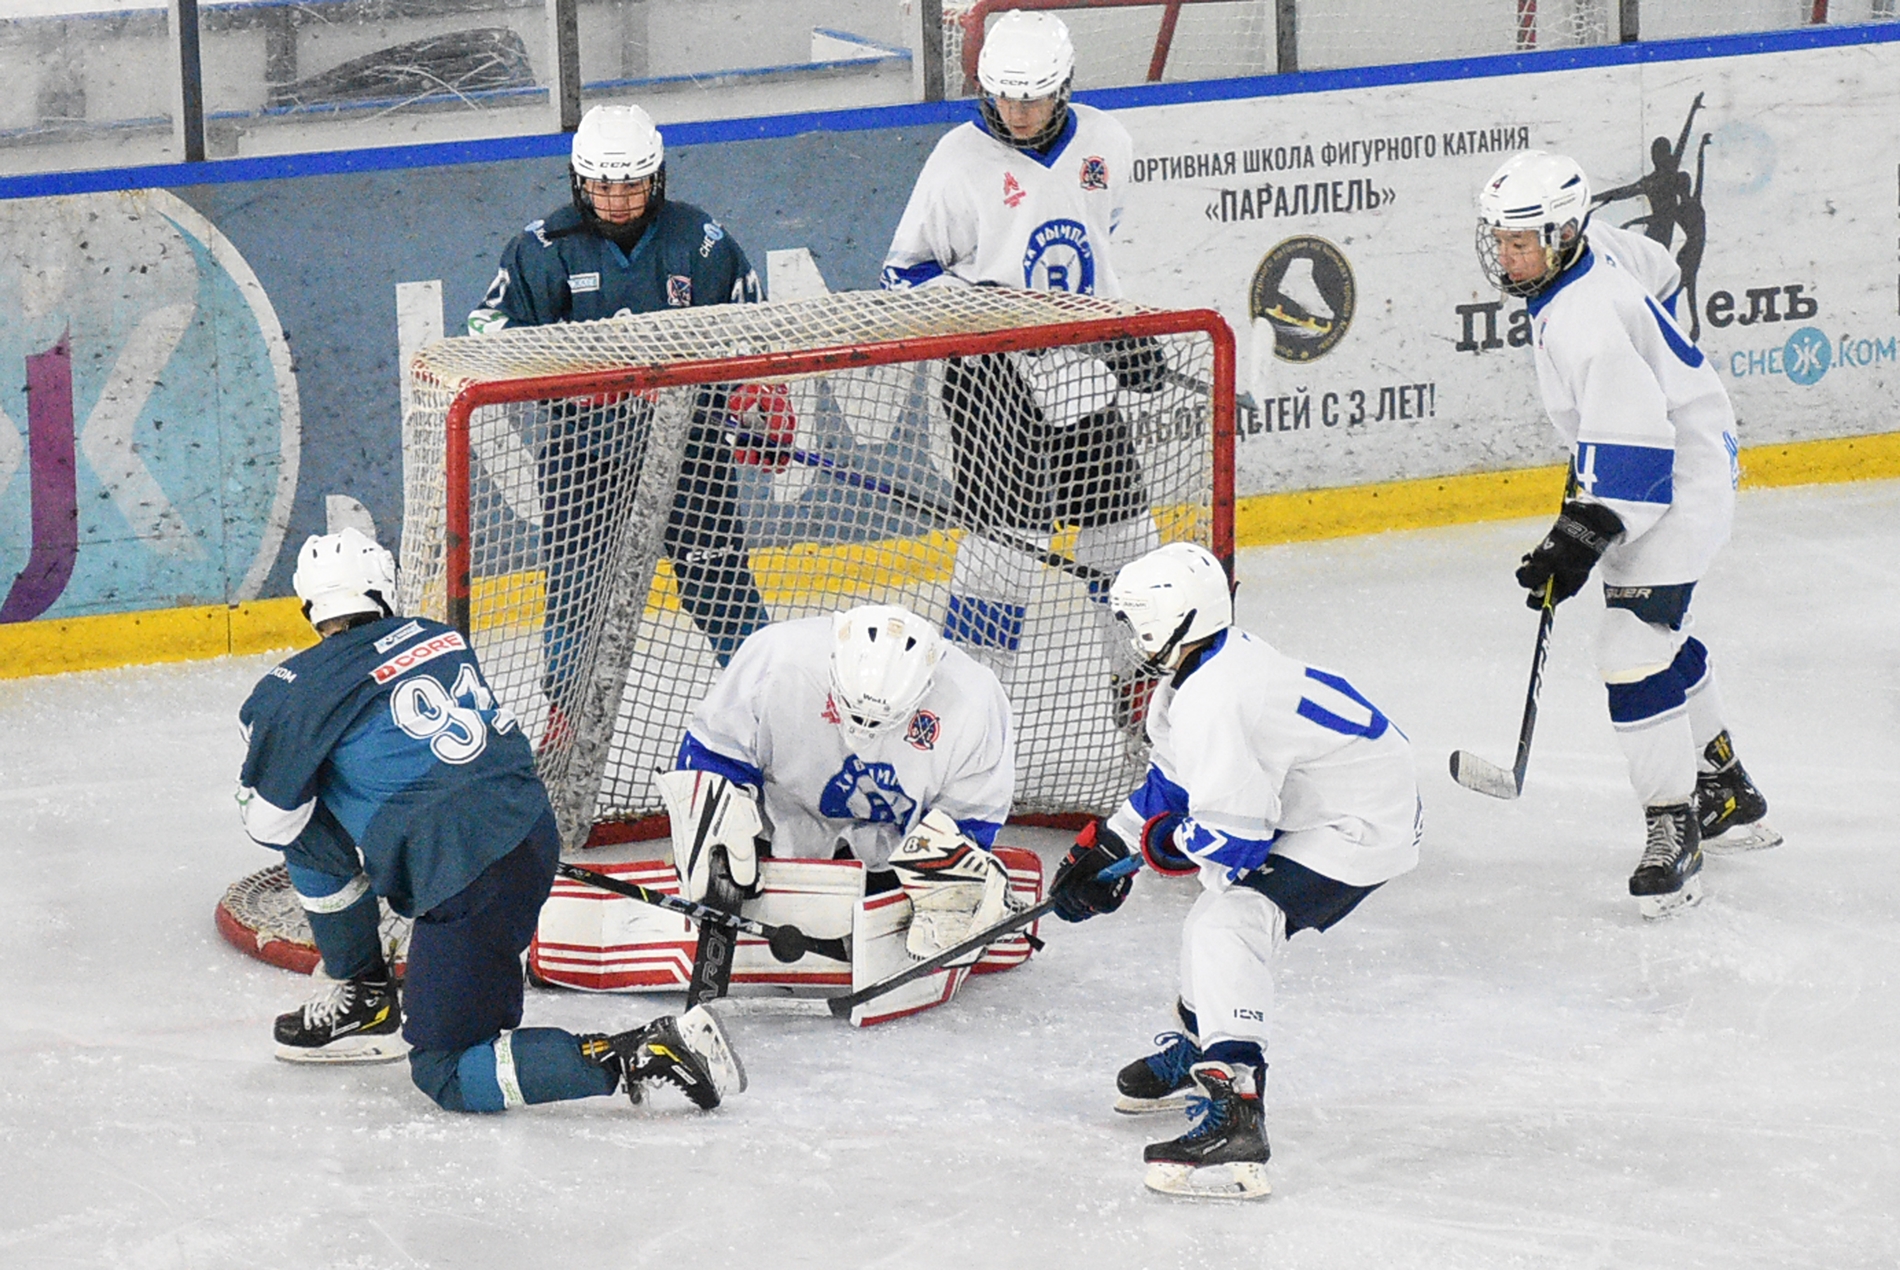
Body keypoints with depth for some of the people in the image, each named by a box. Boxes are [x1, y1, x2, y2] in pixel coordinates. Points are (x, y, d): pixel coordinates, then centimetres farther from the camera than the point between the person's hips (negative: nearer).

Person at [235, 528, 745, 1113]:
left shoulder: (294, 692, -4)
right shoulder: (437, 637, 14)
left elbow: (267, 820, 7)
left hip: (470, 882, -8)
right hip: (533, 834, 8)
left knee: (444, 1073, -1)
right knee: (312, 831, 22)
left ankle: (640, 1058, -14)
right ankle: (363, 1000, 32)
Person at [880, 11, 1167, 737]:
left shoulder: (1103, 143, 3)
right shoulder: (962, 160, -10)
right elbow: (905, 272, -3)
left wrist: (1128, 329, 21)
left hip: (1080, 370, 5)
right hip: (992, 373, -5)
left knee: (1121, 524, 11)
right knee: (1008, 531, -12)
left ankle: (1138, 680, 29)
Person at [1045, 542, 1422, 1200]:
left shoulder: (1214, 699, -28)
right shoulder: (1216, 660, 5)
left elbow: (1235, 837, -27)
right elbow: (1171, 780, 20)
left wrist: (1162, 843, -8)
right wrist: (1106, 845, 17)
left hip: (1361, 826, -11)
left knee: (1228, 924, -23)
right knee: (1223, 909, 27)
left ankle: (1235, 1118, -35)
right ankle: (1196, 1051, 49)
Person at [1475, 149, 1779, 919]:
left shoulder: (1588, 322, -31)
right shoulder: (1591, 247, -2)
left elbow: (1635, 451, -32)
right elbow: (1659, 275, 20)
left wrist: (1580, 539, -33)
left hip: (1680, 477, -11)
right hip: (1652, 467, 11)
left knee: (1634, 654, -17)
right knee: (1658, 633, 23)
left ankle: (1673, 831, -10)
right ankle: (1728, 795, 38)